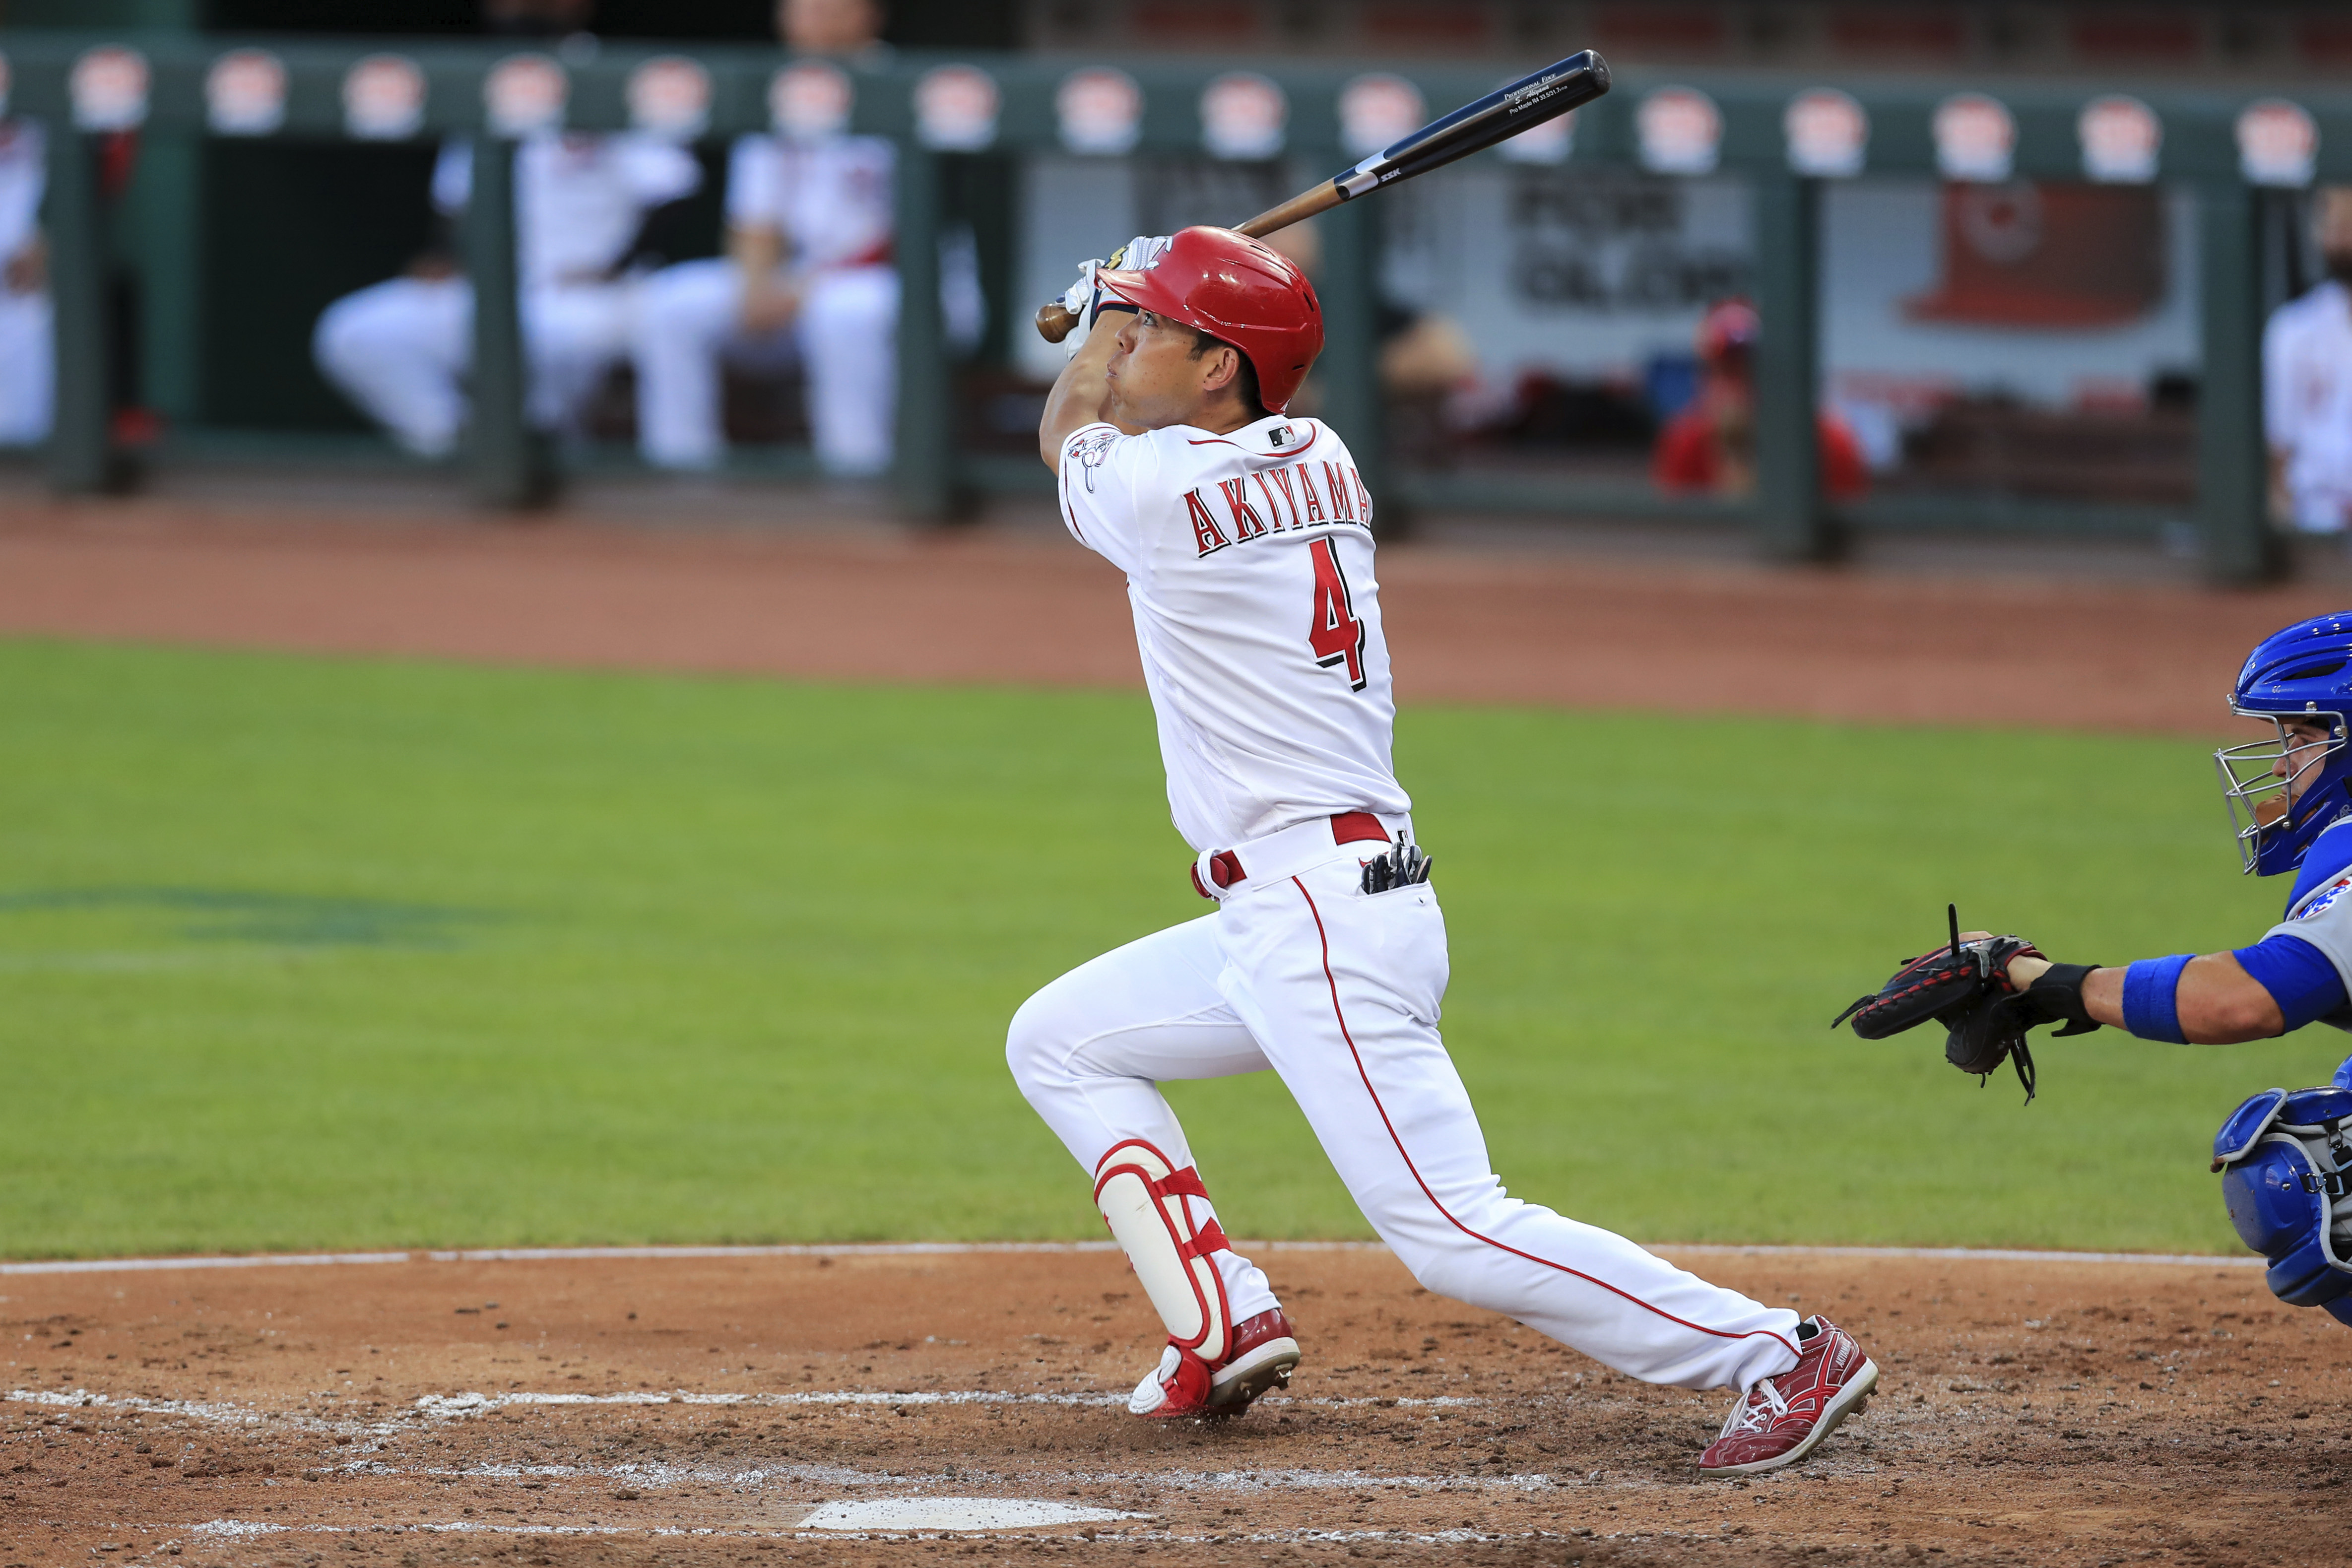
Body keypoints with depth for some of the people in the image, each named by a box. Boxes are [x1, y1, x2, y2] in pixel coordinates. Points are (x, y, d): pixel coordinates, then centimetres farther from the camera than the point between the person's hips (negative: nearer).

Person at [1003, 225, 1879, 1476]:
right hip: (1283, 917, 10)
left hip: (1325, 927, -10)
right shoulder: (1317, 461, 9)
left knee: (1452, 1232, -14)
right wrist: (1132, 307, 42)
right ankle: (1225, 1324, 13)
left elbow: (1069, 431, 11)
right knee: (1057, 1042, 20)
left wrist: (1107, 314, 27)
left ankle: (1783, 1355, -15)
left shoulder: (1162, 490, -14)